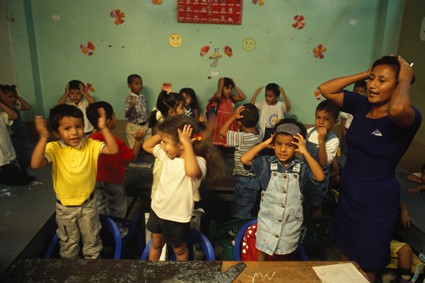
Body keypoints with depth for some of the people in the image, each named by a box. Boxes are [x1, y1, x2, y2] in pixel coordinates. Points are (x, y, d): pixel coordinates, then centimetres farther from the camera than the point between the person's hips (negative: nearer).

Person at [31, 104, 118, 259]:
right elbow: (36, 164, -32)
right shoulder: (53, 148, -17)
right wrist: (43, 138, -40)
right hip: (65, 207, 0)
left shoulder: (90, 145, -13)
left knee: (92, 240, 20)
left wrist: (103, 128, -31)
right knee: (68, 243, 22)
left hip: (88, 203, 1)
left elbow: (113, 150, -23)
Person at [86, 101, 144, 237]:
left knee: (99, 206, 22)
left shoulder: (90, 139, -10)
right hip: (113, 180, -5)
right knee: (116, 208, 17)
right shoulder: (116, 142, -26)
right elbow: (132, 157, -16)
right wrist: (138, 140, -16)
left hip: (96, 179, 5)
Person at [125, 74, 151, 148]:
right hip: (134, 127, -6)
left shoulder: (142, 96, 4)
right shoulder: (129, 98, -16)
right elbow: (127, 115, -23)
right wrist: (131, 106, -41)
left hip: (145, 125, 6)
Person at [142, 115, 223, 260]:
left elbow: (191, 171, -54)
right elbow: (146, 146, 6)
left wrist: (188, 143, -44)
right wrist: (163, 133, -11)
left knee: (179, 249, 21)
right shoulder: (167, 153, -8)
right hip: (157, 210, 6)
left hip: (177, 218, -6)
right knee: (156, 243, 29)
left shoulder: (198, 161, -30)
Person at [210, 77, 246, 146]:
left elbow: (243, 97, 1)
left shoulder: (231, 98, 8)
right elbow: (218, 95, -31)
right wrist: (221, 84, -16)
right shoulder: (217, 98, -7)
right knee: (220, 140, -5)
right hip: (221, 123, -5)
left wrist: (235, 86, 1)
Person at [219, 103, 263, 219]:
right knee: (247, 211, 24)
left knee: (239, 216, 5)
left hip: (245, 180, -8)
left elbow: (222, 132, -19)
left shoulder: (242, 137, -27)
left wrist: (233, 116, -19)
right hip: (254, 178, 8)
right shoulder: (259, 133, -6)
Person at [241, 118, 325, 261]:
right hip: (268, 219, -1)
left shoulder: (302, 167, -9)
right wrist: (264, 143, -16)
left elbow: (320, 177, -23)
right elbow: (244, 159, -19)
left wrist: (305, 152, -23)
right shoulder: (266, 163, -11)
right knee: (262, 252, 15)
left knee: (288, 253, 22)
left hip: (291, 221, 1)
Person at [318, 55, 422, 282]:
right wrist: (365, 74, -5)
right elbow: (325, 89, -1)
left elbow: (397, 109, -43)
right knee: (346, 256, 24)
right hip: (348, 194, 6)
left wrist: (406, 79, -24)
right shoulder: (361, 105, -2)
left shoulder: (409, 117, -19)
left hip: (376, 201, -5)